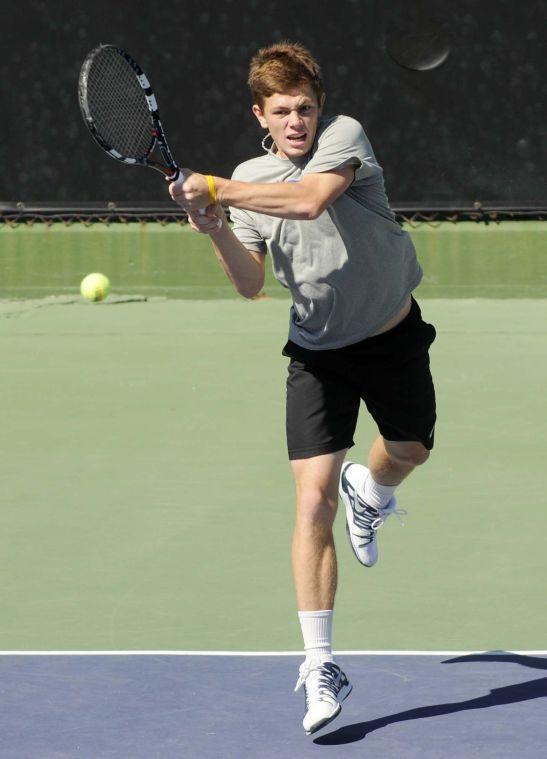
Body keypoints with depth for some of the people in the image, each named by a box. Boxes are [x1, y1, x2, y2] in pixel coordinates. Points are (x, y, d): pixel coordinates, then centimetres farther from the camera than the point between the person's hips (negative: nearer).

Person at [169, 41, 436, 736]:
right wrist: (215, 231, -26)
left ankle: (368, 493, 61)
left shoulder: (344, 135, -15)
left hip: (392, 335, -1)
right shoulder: (249, 179, -3)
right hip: (318, 353, 1)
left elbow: (312, 198, -36)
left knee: (409, 450, 22)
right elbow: (250, 284, -8)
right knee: (312, 502, -10)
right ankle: (319, 667, -8)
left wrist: (215, 190, -35)